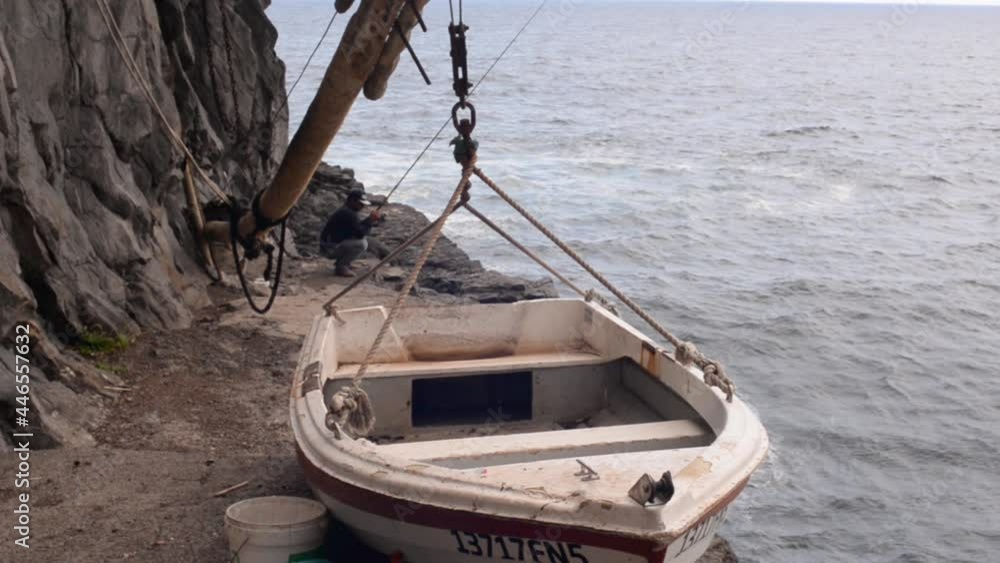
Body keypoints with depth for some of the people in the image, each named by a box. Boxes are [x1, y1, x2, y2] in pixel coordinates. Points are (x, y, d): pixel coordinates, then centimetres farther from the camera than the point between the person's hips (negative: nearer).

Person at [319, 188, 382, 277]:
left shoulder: (348, 211, 10)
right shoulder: (347, 213, -22)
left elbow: (359, 227, 15)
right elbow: (360, 233, -25)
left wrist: (369, 220, -1)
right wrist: (370, 220, -15)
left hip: (336, 243, 10)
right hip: (330, 248, -10)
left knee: (364, 238, 15)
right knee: (361, 244, -24)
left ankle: (342, 262, 13)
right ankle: (341, 267, -10)